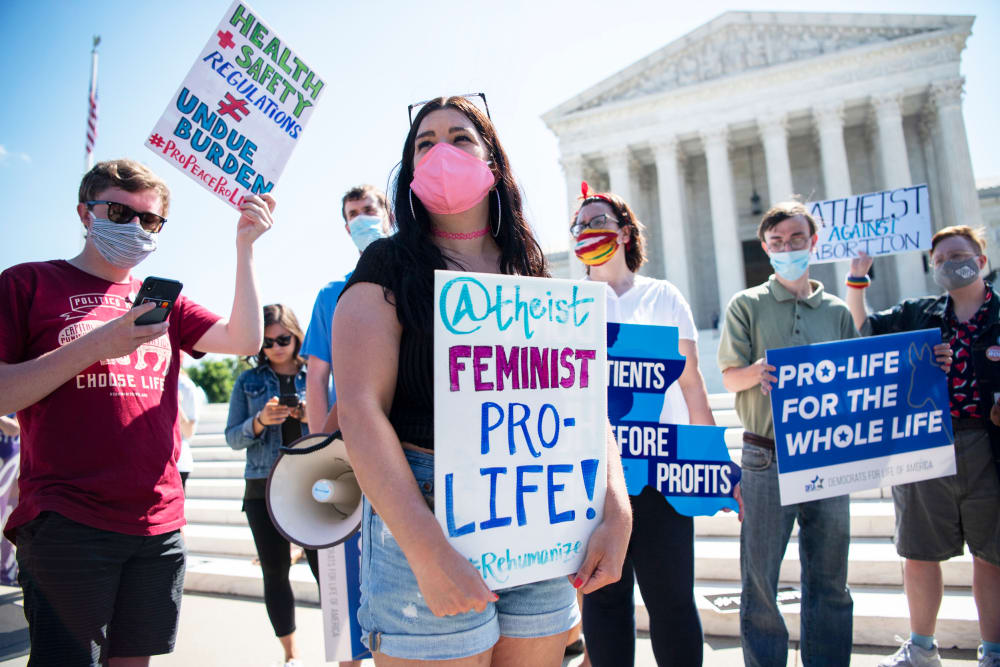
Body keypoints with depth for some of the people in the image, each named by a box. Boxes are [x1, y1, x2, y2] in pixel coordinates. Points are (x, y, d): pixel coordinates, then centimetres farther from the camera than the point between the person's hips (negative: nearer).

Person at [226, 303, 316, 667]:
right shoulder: (248, 381, 8)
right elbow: (233, 438, 5)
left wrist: (313, 418, -16)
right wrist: (260, 421, -14)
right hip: (263, 487, 2)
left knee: (324, 567, -6)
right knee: (275, 572, 9)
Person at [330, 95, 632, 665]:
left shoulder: (534, 277, 11)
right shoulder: (390, 265, -1)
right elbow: (361, 408, -12)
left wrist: (617, 512, -7)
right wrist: (428, 549, -22)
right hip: (423, 519, -4)